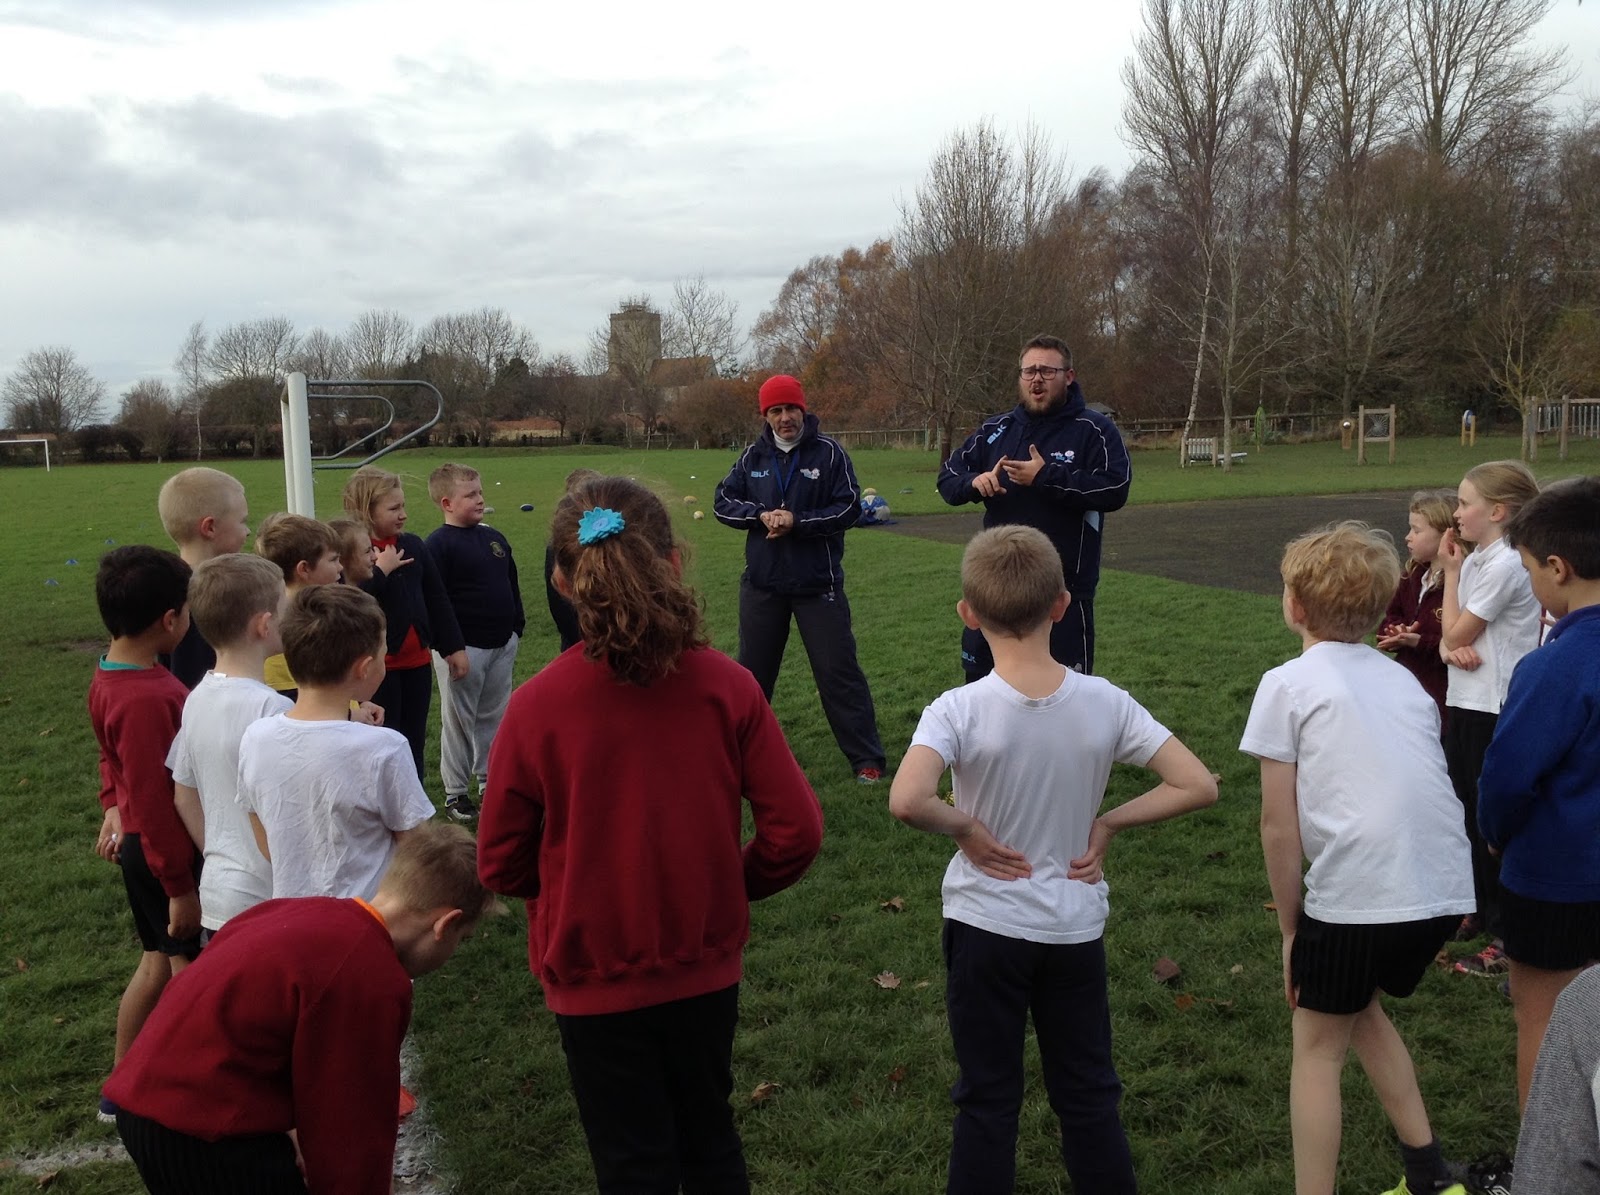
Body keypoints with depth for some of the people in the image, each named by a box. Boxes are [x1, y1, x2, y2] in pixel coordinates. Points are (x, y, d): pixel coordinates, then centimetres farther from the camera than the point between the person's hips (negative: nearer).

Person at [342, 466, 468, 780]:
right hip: (377, 666, -5)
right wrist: (380, 571, -21)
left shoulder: (413, 546, 5)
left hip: (417, 662, 6)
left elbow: (437, 599, 11)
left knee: (414, 744, 14)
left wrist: (455, 647, 11)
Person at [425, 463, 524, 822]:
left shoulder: (494, 538, 9)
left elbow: (512, 585, 17)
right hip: (463, 648, -6)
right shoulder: (438, 544, -12)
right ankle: (455, 792, 16)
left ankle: (490, 779, 28)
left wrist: (516, 628, 13)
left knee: (494, 716, 15)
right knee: (459, 720, 6)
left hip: (502, 645, 6)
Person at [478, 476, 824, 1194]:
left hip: (596, 979, -2)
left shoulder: (535, 708, -18)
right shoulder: (727, 687, -14)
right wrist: (729, 887, 6)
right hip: (706, 967, 2)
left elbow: (501, 866, -9)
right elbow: (795, 831, -12)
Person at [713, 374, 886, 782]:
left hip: (818, 584, -4)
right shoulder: (752, 456, 5)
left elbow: (849, 508, -10)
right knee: (752, 670, 16)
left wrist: (797, 521, -19)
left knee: (838, 671, 0)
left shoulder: (828, 453, -6)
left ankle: (866, 758, 7)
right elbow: (723, 502, 5)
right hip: (761, 584, 4)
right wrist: (760, 515, -13)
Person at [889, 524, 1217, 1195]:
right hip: (1077, 930, 2)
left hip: (985, 928, -2)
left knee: (987, 1100, 14)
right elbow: (1197, 786, -12)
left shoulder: (960, 710, -20)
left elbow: (906, 802, -36)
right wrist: (1108, 822, -4)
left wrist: (965, 828, -17)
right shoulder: (1105, 703, -12)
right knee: (1088, 1095, 19)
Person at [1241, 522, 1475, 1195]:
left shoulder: (1288, 684, 0)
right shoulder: (1403, 678, 18)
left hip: (1358, 897, -6)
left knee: (1317, 1046, 13)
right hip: (1446, 889, 6)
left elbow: (1279, 825, -3)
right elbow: (1413, 788, 16)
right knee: (1361, 1009, 30)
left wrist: (1291, 930, 7)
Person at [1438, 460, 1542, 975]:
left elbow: (1457, 633, -13)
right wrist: (1450, 648, -14)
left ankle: (1507, 937, 8)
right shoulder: (1475, 559, 11)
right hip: (1464, 704, 9)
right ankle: (1477, 911, 33)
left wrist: (1451, 571, -5)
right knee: (1468, 814, 18)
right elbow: (1449, 635, 10)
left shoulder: (1505, 566, -18)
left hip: (1494, 712, -9)